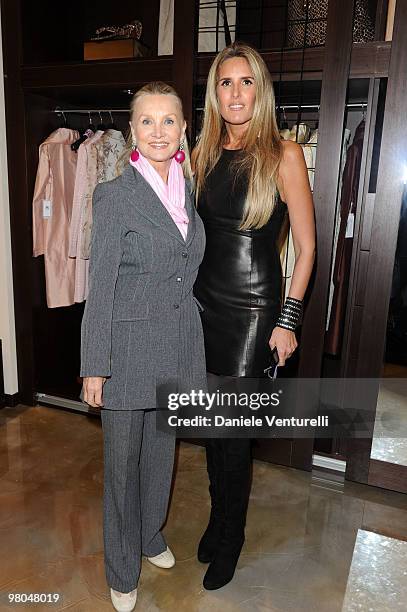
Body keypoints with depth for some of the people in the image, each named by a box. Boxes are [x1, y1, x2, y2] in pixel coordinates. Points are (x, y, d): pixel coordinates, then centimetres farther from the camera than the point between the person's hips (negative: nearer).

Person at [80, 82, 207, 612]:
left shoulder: (191, 190, 6)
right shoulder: (114, 195, -10)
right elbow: (101, 286, -11)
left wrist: (195, 345, 13)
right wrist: (94, 366, -11)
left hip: (179, 343, 5)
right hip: (130, 344, -5)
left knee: (162, 449, 21)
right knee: (123, 459, 12)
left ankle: (151, 534, 47)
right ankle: (122, 568, 36)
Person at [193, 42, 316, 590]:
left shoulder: (283, 155, -6)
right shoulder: (202, 155, 7)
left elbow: (306, 247, -5)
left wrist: (288, 320, -9)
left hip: (253, 311, -4)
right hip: (203, 303, 5)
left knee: (233, 432, 6)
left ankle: (228, 540, 31)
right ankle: (220, 519, 39)